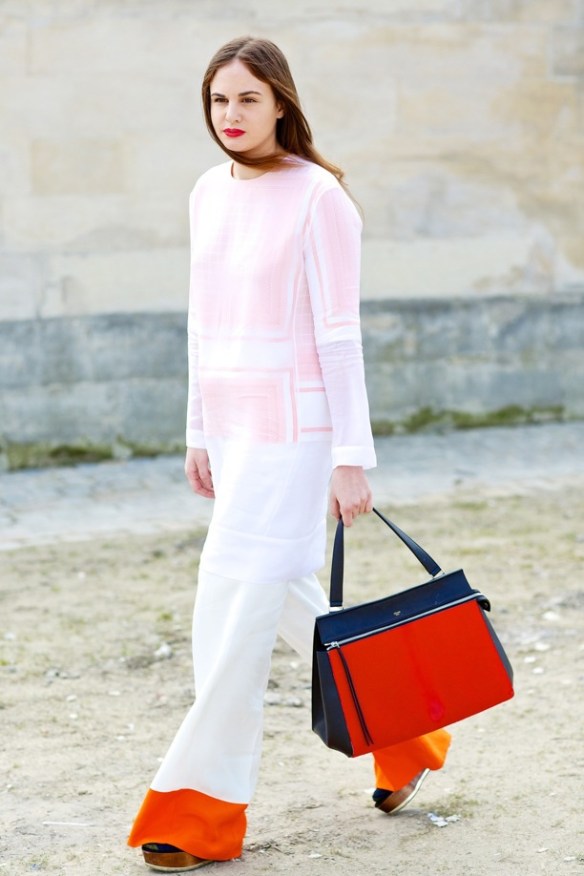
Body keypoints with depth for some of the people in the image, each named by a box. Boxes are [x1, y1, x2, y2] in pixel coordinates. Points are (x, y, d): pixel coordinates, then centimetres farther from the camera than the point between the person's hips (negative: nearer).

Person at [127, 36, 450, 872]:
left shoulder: (317, 197, -11)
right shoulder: (209, 194, 10)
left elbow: (340, 335, -12)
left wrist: (352, 457, -14)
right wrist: (198, 433, 18)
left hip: (294, 424, -8)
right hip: (233, 423, 8)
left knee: (234, 608, -9)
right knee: (292, 602, 14)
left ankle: (202, 809, -1)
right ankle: (405, 734, 33)